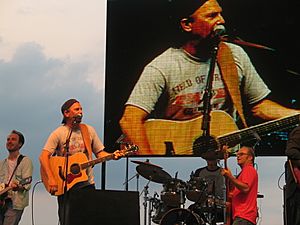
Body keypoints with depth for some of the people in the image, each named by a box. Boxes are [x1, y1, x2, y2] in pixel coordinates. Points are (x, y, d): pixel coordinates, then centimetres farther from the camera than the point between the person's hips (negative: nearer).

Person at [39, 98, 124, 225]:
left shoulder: (89, 130, 9)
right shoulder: (58, 133, -4)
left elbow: (99, 153, 12)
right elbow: (43, 157, -11)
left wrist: (113, 156, -9)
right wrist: (51, 179, -22)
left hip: (87, 183, 3)